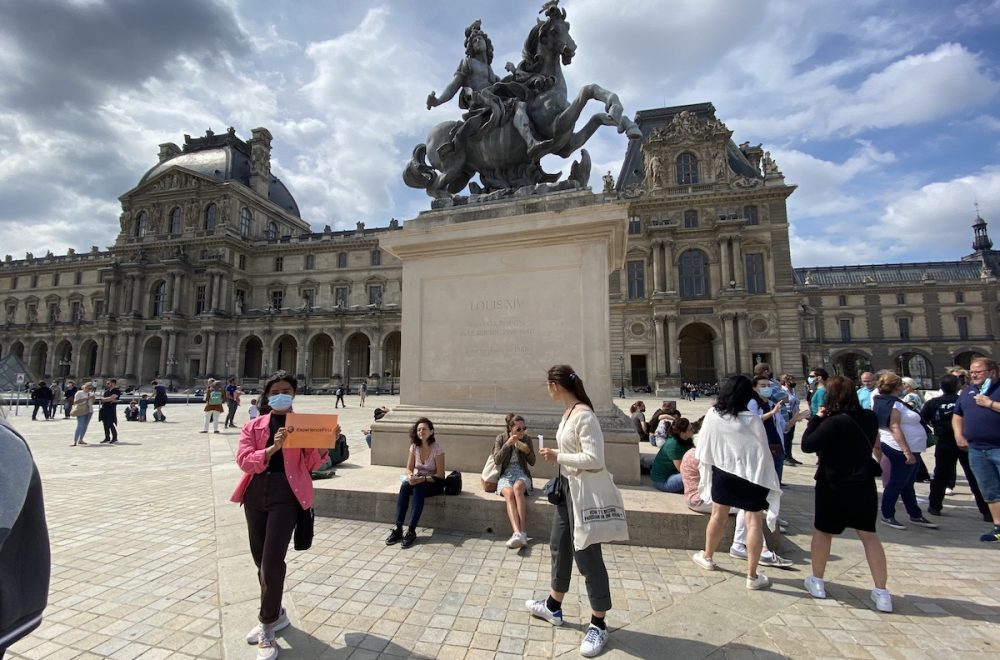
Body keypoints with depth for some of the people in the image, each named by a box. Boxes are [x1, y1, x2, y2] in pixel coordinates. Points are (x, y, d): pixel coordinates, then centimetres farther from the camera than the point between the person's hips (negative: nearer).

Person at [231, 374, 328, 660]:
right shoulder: (253, 426, 8)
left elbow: (311, 464, -3)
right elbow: (243, 461, -5)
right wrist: (272, 448, -22)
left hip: (286, 493, -4)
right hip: (255, 493, 4)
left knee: (272, 561, -7)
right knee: (260, 558, 16)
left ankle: (267, 626, 12)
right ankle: (274, 613, 37)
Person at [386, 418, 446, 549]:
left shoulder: (437, 449, -15)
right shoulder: (414, 447, -1)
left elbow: (439, 475, -16)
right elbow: (409, 469, 2)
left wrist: (422, 479, -27)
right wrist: (410, 477, -21)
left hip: (434, 483, -4)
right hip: (417, 480, 4)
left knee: (418, 488, -34)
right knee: (404, 486, -28)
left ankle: (411, 531, -32)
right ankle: (398, 528, -29)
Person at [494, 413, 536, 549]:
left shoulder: (527, 439, 8)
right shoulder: (501, 438, 4)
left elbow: (532, 462, 12)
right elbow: (497, 460, -5)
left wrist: (527, 451, -9)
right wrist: (508, 444, -17)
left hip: (521, 474, 0)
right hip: (505, 475, 0)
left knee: (517, 488, -36)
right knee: (509, 493, -35)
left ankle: (523, 532, -42)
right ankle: (518, 533, -49)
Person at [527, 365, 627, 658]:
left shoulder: (584, 415, -24)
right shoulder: (568, 412, 4)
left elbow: (594, 459, -27)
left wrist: (557, 457, -20)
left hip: (584, 491, -10)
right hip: (568, 487, 10)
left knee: (586, 555, 5)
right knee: (559, 546, 21)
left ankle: (599, 624, 26)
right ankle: (553, 607, 41)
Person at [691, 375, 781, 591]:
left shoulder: (712, 415, -11)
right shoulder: (752, 420, -18)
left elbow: (704, 447, -1)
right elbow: (763, 452, -10)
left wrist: (701, 462, 16)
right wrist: (768, 479, 3)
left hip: (722, 473, 3)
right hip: (750, 475, -3)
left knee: (718, 515, 18)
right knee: (754, 522, 6)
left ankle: (707, 557, 35)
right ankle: (752, 576, 13)